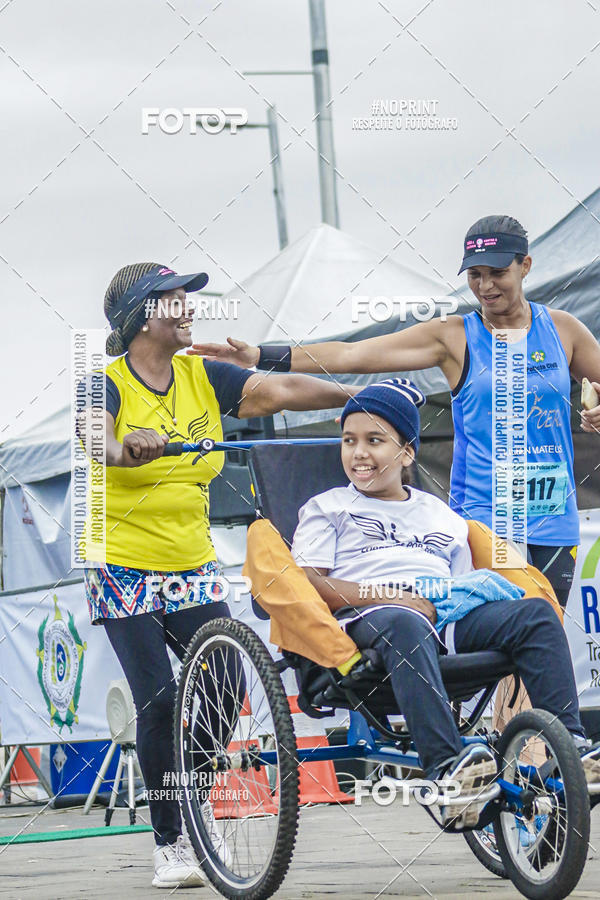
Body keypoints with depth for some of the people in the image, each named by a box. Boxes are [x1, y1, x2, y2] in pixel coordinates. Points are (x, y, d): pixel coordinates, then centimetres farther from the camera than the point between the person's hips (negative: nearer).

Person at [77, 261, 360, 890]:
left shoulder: (202, 378, 2)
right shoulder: (108, 384, -11)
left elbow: (279, 390, -10)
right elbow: (93, 439, -32)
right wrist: (127, 446, -56)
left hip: (193, 569, 5)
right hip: (124, 571, -5)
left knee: (226, 687, -4)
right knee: (158, 701, -11)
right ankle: (169, 843, 2)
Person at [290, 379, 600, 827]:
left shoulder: (440, 514, 32)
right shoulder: (326, 508, 20)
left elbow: (464, 581, 26)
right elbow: (309, 582, 4)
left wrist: (469, 594, -1)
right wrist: (391, 596, -10)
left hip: (448, 618, 4)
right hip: (365, 617, -4)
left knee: (536, 613, -21)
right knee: (405, 625, -42)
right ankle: (446, 766, -56)